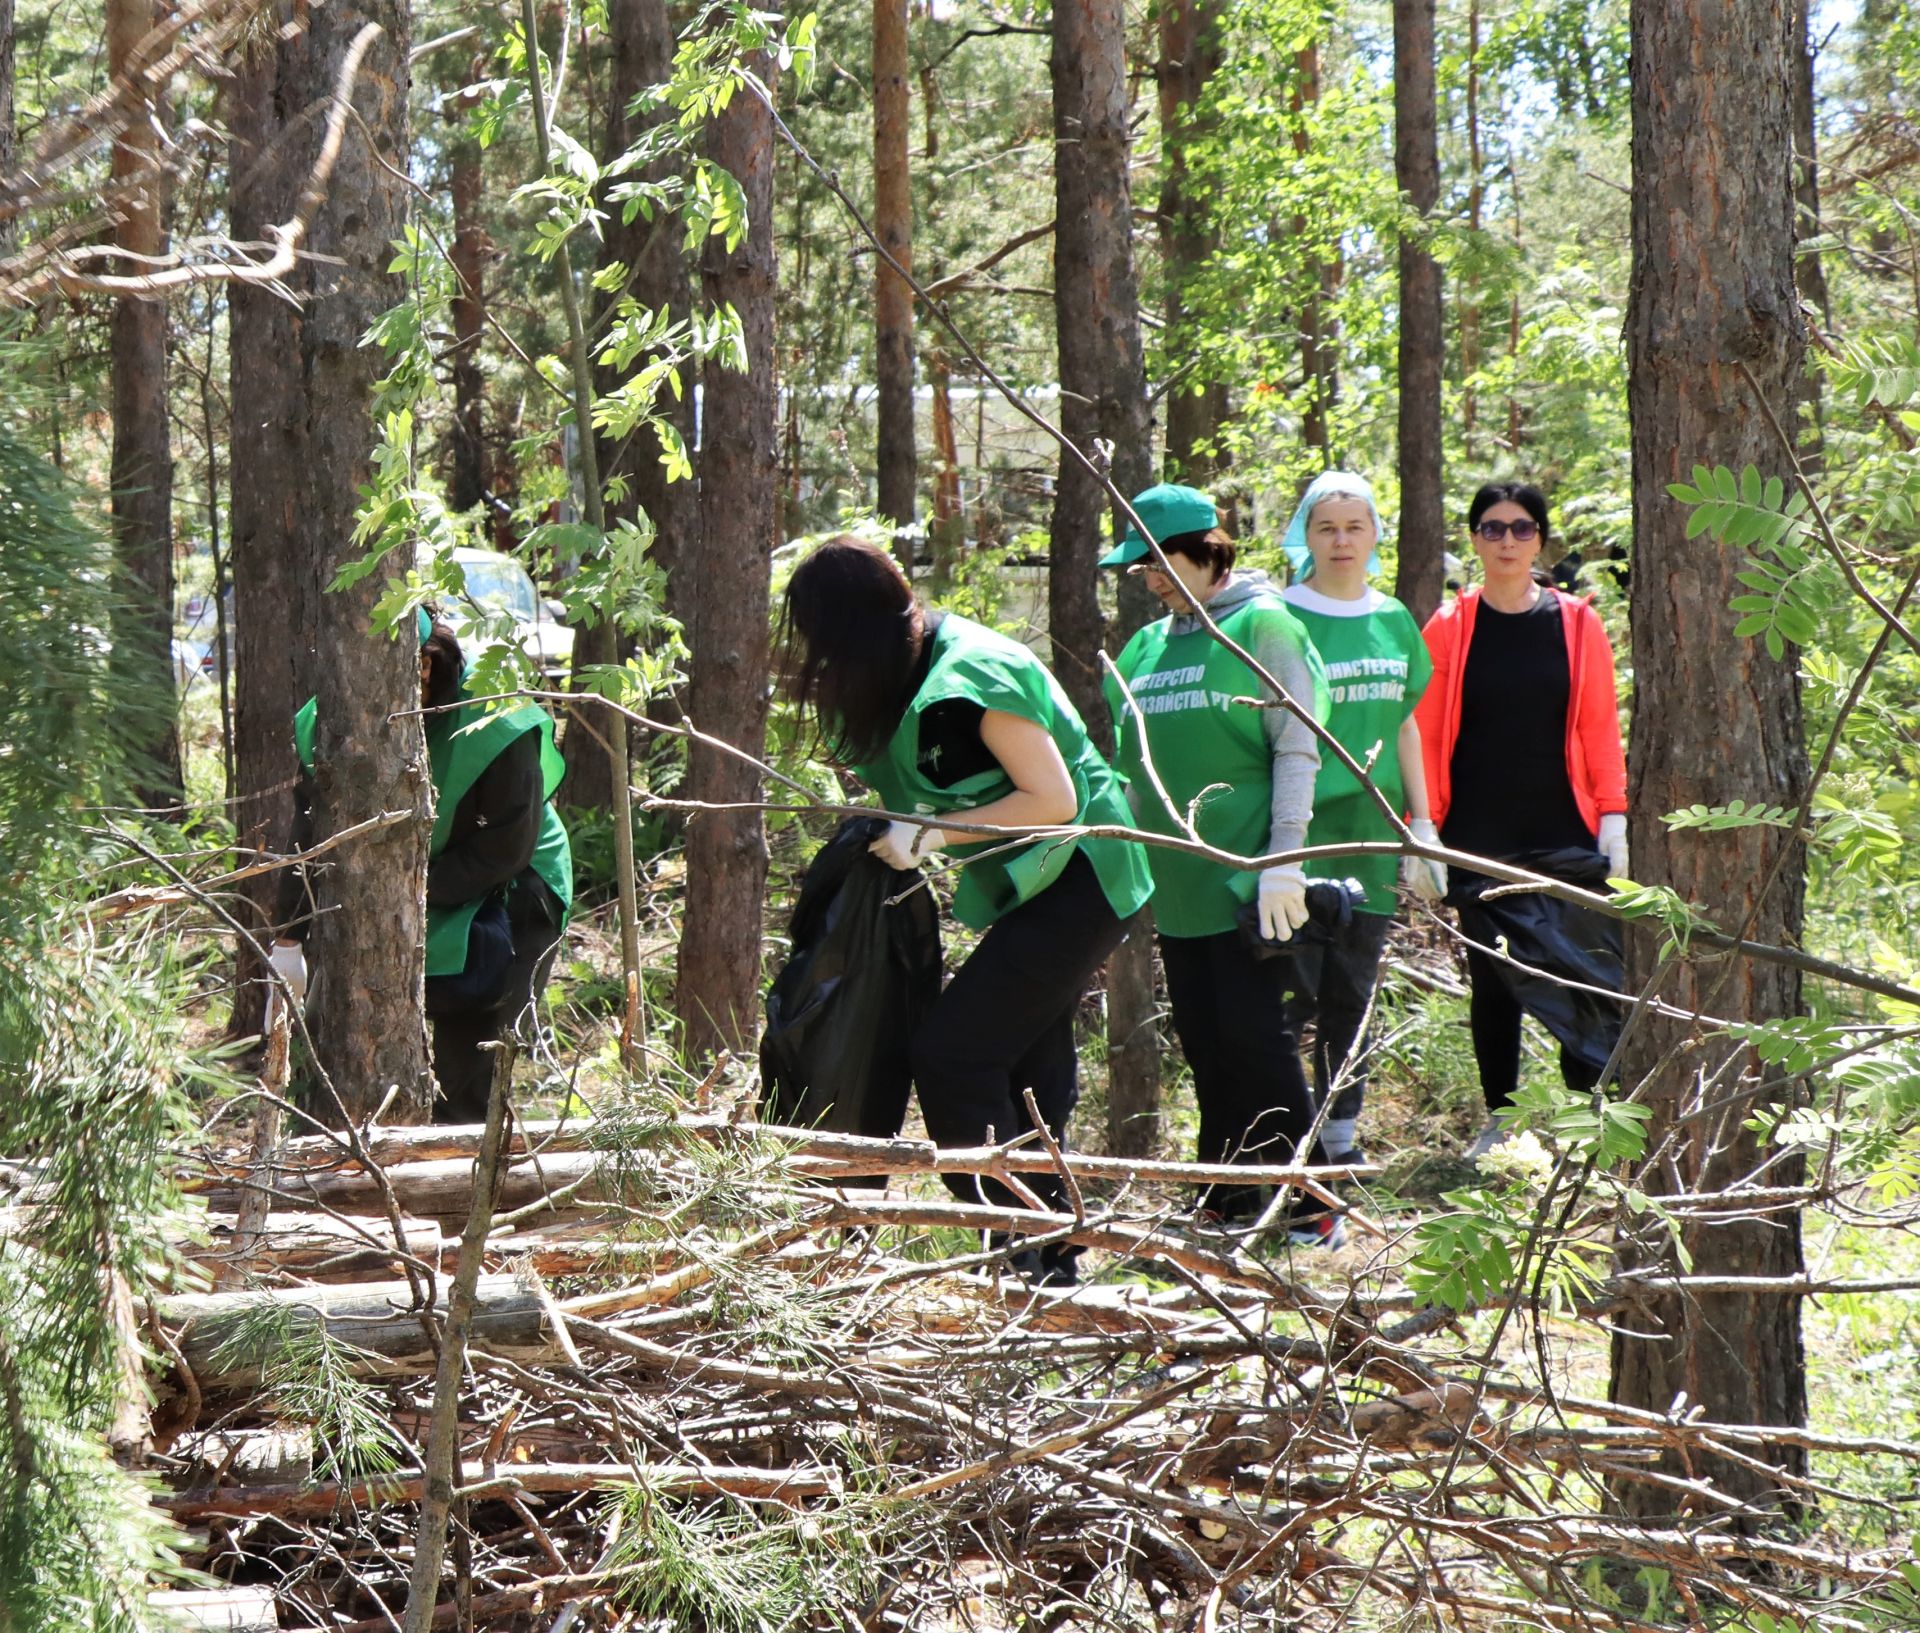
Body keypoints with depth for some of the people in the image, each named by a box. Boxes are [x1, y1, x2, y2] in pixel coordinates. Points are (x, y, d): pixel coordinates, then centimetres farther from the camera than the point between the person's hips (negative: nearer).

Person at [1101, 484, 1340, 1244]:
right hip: (1174, 883, 6)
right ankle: (1227, 1208, 13)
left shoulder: (1263, 625, -5)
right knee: (1205, 1049, 7)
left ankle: (1310, 1205, -1)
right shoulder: (1147, 648, 14)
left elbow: (1297, 749, -10)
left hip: (1242, 880, -6)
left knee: (1254, 1034, -8)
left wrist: (1284, 859, -16)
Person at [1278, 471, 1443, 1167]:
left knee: (1352, 994, 8)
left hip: (1371, 831, 5)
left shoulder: (1394, 621, 11)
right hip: (1299, 826, -5)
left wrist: (1423, 828, 14)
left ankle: (1342, 1136, 16)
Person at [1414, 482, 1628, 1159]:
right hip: (1478, 836, 0)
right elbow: (1423, 734, 3)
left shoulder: (1576, 624, 4)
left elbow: (1601, 728, 6)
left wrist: (1612, 820, -1)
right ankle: (1500, 1118, 16)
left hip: (1564, 829, 0)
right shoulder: (1449, 628, 2)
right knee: (1491, 977, 7)